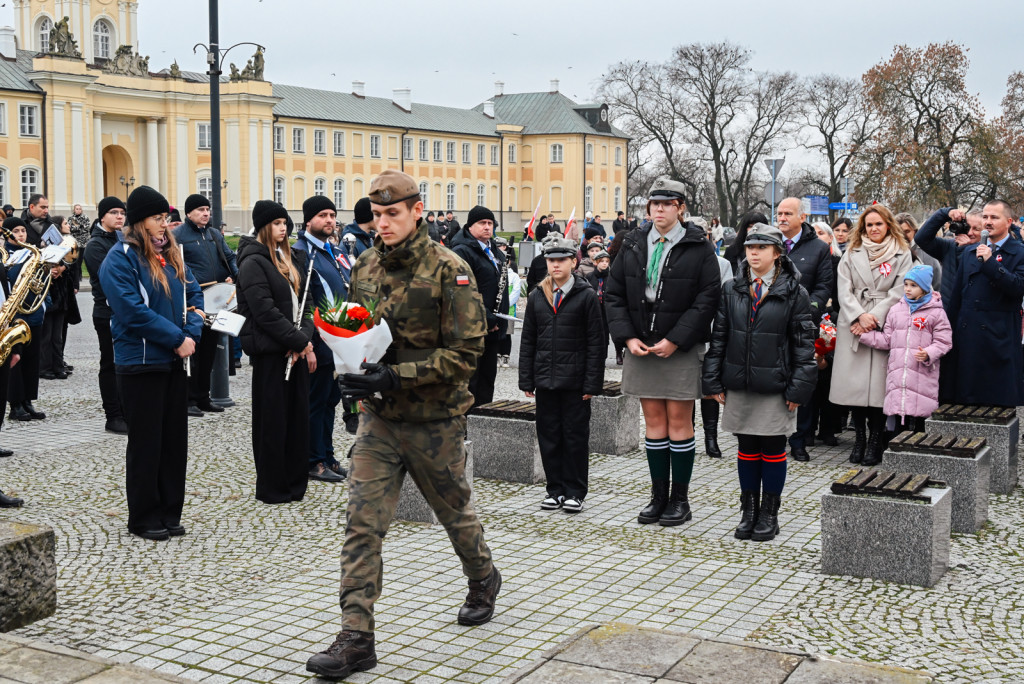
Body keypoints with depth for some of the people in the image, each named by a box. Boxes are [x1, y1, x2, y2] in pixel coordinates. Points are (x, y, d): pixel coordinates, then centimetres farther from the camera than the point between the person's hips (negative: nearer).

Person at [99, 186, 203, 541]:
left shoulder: (171, 255, 12)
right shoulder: (120, 258, -11)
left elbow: (194, 294, 12)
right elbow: (132, 311, -20)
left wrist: (191, 333, -6)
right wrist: (177, 338, -18)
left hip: (176, 360, 7)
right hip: (141, 362, -7)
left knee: (175, 438, 10)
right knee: (146, 442, 2)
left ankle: (170, 513, 21)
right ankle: (143, 518, 13)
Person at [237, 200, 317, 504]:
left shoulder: (292, 258, 14)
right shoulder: (253, 263, -11)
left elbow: (304, 302, 10)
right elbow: (265, 312, -18)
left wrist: (304, 340, -5)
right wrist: (300, 341, -16)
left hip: (296, 350, 7)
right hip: (270, 351, -7)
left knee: (298, 414, 10)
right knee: (272, 419, 1)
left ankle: (295, 483, 20)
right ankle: (271, 488, 12)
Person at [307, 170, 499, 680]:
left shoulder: (449, 270, -13)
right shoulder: (365, 268, 4)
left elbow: (466, 350, -17)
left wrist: (396, 376, -24)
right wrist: (354, 370, -7)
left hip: (434, 419, -4)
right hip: (378, 415, 4)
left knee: (454, 510, 17)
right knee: (363, 522, -5)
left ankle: (483, 580, 46)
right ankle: (356, 638, -1)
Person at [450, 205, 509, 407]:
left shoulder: (495, 251, 17)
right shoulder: (462, 252, -13)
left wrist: (499, 319, 13)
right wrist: (487, 320, -22)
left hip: (493, 328, 9)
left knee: (488, 377, 15)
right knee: (469, 381, -4)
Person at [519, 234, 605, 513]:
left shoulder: (587, 296, -3)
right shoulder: (537, 297, 8)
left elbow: (596, 343, -4)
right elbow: (527, 341, 11)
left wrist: (592, 383, -9)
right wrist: (526, 380, 5)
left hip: (575, 380, -4)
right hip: (545, 379, 4)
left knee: (575, 435, 4)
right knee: (548, 435, 8)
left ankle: (575, 492, 13)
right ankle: (555, 489, 19)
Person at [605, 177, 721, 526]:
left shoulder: (698, 247, -3)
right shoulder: (633, 245, 8)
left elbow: (708, 298, -9)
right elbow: (614, 294, 9)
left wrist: (675, 340, -15)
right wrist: (627, 337, -5)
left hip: (681, 350, -4)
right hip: (641, 347, 4)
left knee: (679, 420, 1)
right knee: (654, 420, 9)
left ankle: (680, 499, 11)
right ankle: (659, 496, 17)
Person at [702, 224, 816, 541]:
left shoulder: (793, 293, -3)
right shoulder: (731, 290, 6)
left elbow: (804, 343, -3)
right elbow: (718, 337, 7)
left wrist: (799, 387, -8)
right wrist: (714, 381, 3)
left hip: (775, 385, -3)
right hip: (739, 384, 3)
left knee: (773, 448, 6)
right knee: (746, 447, 10)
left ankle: (769, 514, 18)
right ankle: (748, 511, 21)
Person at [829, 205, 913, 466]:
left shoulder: (902, 255, 7)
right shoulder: (851, 254, 14)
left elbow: (898, 292, -1)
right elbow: (844, 290, 6)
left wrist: (873, 317, -10)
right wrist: (859, 316, -9)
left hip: (884, 325, -2)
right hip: (852, 326, 2)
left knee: (878, 383, -7)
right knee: (853, 382, -1)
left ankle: (875, 440, 2)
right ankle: (858, 437, 10)